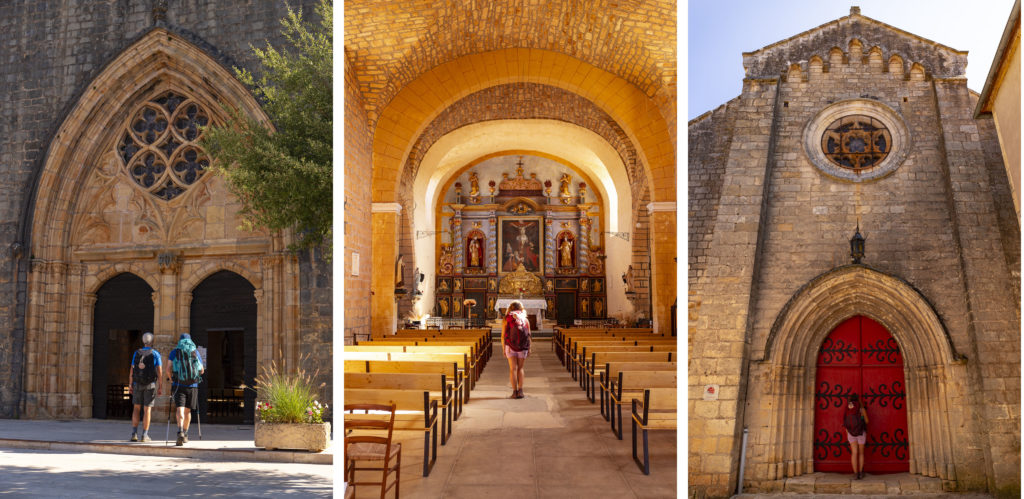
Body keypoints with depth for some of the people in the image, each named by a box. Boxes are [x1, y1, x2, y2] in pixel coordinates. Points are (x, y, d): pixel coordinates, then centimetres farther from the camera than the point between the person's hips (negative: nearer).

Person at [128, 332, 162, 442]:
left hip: (137, 384, 2)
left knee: (136, 409, 11)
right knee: (147, 410, 1)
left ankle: (134, 434, 4)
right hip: (151, 385, -2)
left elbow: (131, 370, 2)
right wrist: (161, 387, -5)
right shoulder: (155, 354, -5)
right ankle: (145, 435, -1)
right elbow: (160, 371, -9)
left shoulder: (136, 353, 3)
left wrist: (130, 385, 8)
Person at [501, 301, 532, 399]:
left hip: (510, 346, -2)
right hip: (523, 347, 2)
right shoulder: (525, 319, 8)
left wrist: (503, 349, 5)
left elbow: (503, 336, 0)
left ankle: (514, 392, -4)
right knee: (520, 368, 12)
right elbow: (528, 335, 3)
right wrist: (529, 348, 8)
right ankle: (520, 391, 6)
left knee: (513, 369, 1)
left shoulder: (507, 319, 4)